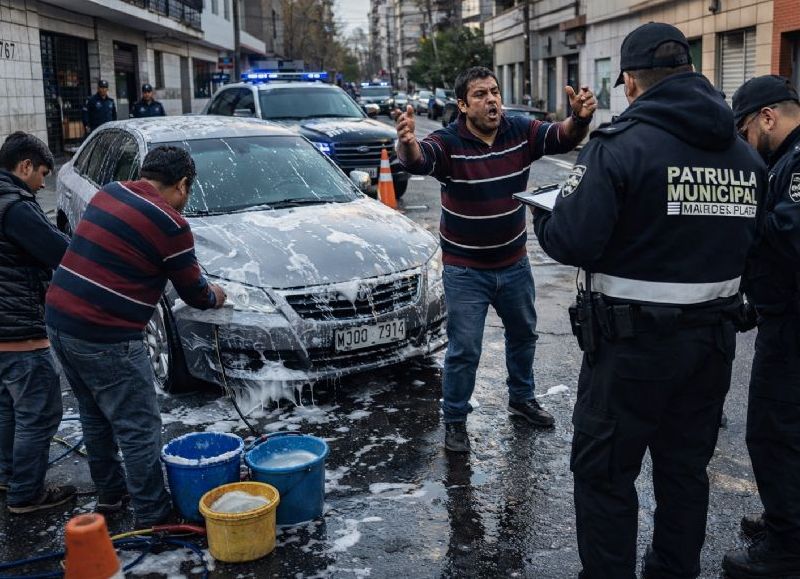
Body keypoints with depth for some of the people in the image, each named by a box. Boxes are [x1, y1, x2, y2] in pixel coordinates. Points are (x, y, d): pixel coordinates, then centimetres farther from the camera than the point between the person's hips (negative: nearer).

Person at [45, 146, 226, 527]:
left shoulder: (109, 192, 9)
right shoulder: (170, 224, -13)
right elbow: (192, 291, -3)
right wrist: (214, 297, 21)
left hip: (59, 321, 9)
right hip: (104, 338, -9)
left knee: (95, 417, 23)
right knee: (139, 429, 3)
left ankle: (109, 493, 37)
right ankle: (152, 517, 12)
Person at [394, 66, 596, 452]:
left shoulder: (521, 132, -7)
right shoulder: (448, 142, -20)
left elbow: (563, 138, -17)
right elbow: (418, 160, -38)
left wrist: (579, 117, -40)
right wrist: (407, 143, -62)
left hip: (514, 262, 5)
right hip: (465, 269, -5)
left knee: (523, 334, 22)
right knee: (464, 349, 0)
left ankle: (522, 399, 46)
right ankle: (455, 421, 20)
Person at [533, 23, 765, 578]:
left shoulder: (621, 145, -16)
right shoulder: (745, 155, 4)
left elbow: (573, 242, -21)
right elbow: (748, 244, 9)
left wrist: (541, 217, 0)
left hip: (635, 342, -6)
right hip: (713, 338, 7)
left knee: (604, 473, 8)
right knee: (686, 469, 20)